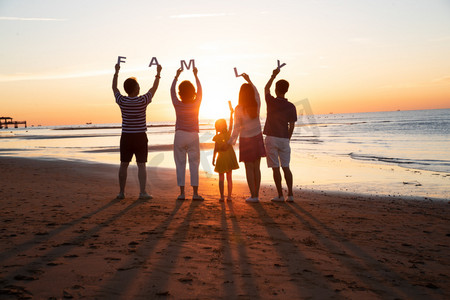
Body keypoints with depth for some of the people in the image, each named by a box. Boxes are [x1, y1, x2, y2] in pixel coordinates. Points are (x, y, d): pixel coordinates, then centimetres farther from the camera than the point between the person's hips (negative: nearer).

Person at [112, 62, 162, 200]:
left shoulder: (122, 101, -5)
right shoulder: (143, 101, -10)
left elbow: (114, 88, 14)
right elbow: (154, 89, 6)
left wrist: (116, 72, 25)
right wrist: (158, 73, 19)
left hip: (126, 137, 2)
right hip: (140, 137, -2)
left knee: (124, 165, 8)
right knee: (141, 165, -1)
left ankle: (121, 192, 11)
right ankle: (143, 192, -5)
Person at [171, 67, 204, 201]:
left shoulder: (177, 104, -7)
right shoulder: (196, 104, -7)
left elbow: (172, 90, 10)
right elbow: (200, 90, 11)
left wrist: (177, 76, 22)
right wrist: (196, 75, 22)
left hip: (179, 135, 0)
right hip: (193, 136, 0)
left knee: (180, 164, 5)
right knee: (194, 164, 3)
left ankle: (182, 192, 2)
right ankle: (195, 193, 0)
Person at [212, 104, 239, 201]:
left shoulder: (217, 137, -9)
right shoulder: (228, 133, -3)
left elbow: (215, 149, -9)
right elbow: (231, 122, 9)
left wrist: (213, 159, 0)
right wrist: (231, 112, 19)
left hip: (221, 158, -2)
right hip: (229, 157, 2)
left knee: (221, 178, 5)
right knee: (229, 177, 7)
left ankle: (222, 196, 1)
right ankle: (229, 196, 5)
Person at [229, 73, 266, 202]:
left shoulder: (238, 109, -17)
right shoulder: (257, 105, -5)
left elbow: (236, 128, -15)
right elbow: (257, 93, 18)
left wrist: (231, 141, -3)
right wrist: (249, 81, 27)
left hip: (246, 140, -4)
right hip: (257, 138, 4)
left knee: (249, 169, 3)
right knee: (256, 168, 9)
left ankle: (253, 196, 3)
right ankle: (256, 195, 12)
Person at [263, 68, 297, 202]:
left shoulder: (272, 102, -8)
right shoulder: (291, 107, -2)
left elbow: (266, 89, 14)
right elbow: (291, 126, 2)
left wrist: (273, 75, 23)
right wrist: (288, 140, 15)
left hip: (271, 138, -3)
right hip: (284, 139, 3)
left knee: (276, 168, -1)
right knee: (286, 167, 10)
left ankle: (280, 196, 0)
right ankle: (290, 194, 8)